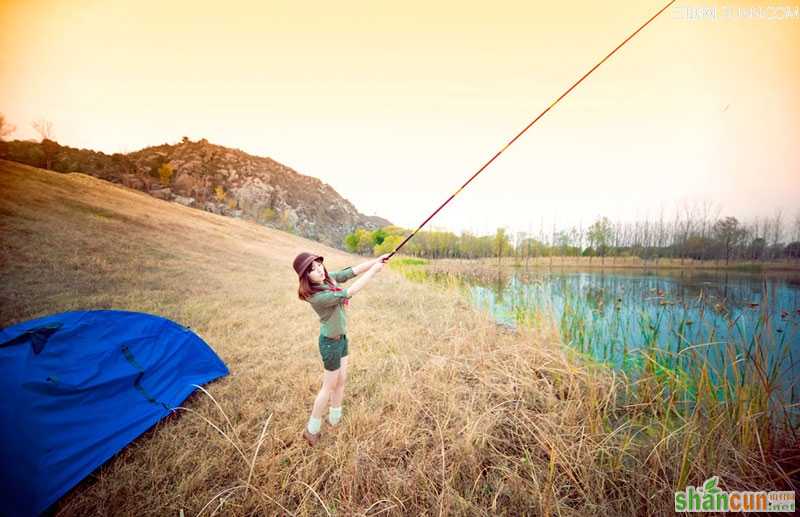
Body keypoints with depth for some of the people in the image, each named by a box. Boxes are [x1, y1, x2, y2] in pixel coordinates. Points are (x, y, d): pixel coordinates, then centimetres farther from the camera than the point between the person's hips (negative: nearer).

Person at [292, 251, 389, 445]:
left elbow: (355, 270, -9)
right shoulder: (317, 296, -31)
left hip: (341, 336, 7)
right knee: (329, 386, 9)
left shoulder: (329, 277, -8)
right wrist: (374, 270, -29)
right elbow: (350, 292, -34)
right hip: (330, 342, -7)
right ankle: (312, 429, 28)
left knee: (341, 380, 20)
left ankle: (335, 418, 40)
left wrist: (377, 260, -21)